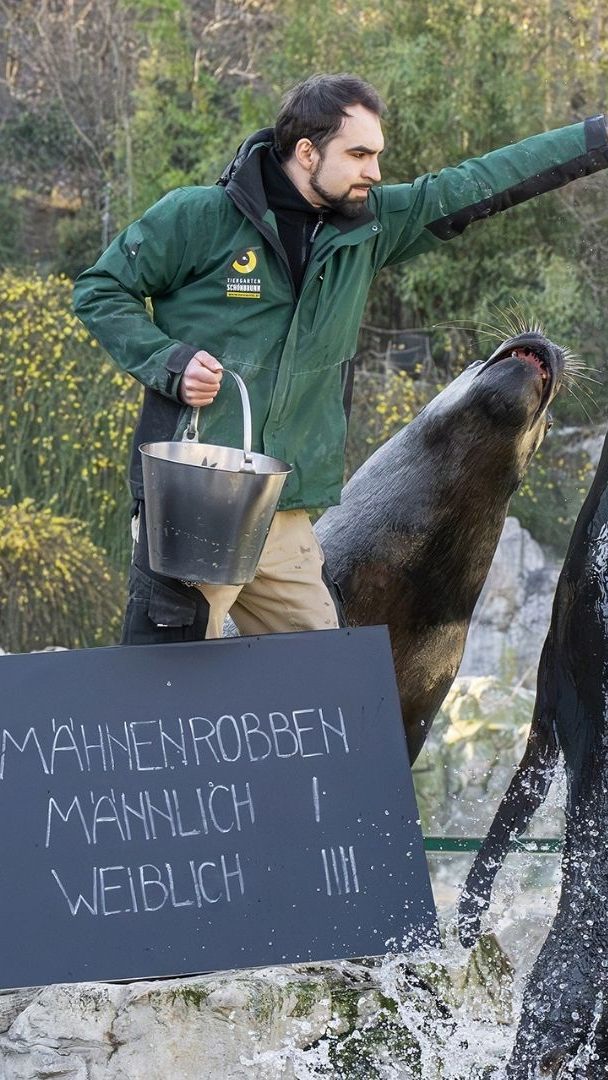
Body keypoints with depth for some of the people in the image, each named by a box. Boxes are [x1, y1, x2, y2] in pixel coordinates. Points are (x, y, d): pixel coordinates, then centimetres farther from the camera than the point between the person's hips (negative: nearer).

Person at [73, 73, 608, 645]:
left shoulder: (369, 224, 10)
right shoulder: (198, 217, -5)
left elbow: (483, 183, 13)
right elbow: (100, 290, 3)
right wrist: (170, 363, -12)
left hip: (285, 526, 6)